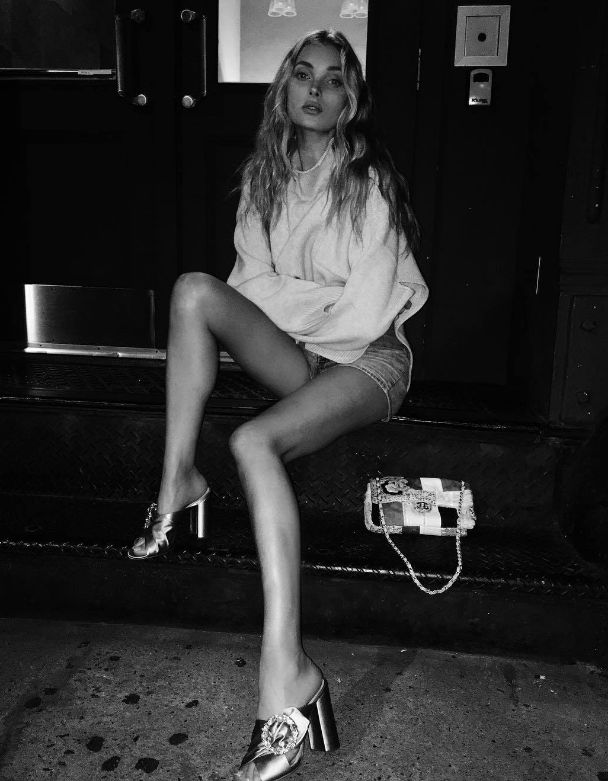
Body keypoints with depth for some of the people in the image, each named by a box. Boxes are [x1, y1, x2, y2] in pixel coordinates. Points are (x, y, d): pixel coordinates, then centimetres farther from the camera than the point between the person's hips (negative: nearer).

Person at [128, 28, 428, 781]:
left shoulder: (371, 185, -8)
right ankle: (178, 485, -21)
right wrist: (241, 331, -7)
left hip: (365, 358, -5)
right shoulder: (264, 175, 10)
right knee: (195, 288, -20)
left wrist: (283, 324, -5)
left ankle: (285, 670, -36)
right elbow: (254, 279, 13)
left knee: (255, 440, -33)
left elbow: (366, 313, -13)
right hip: (288, 345, 6)